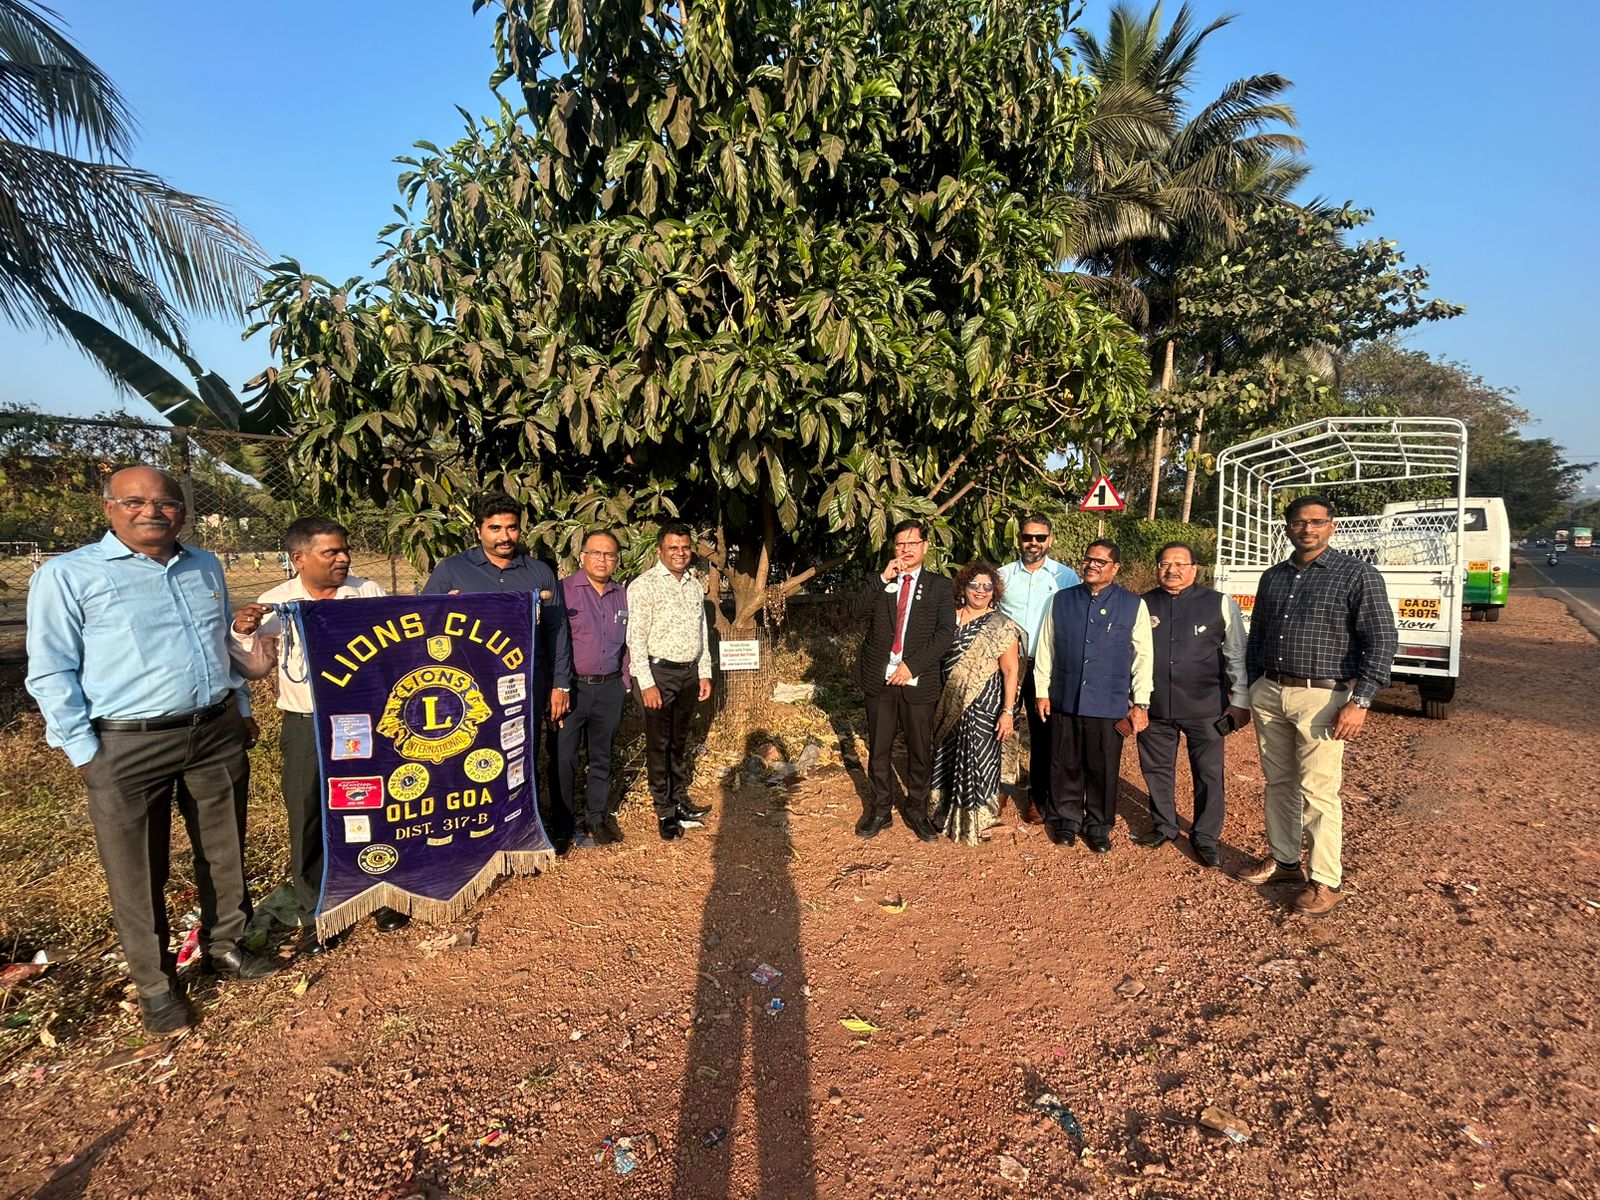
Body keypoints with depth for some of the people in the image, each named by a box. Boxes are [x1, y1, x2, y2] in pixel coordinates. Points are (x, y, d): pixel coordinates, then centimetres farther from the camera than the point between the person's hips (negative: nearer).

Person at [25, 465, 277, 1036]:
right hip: (127, 747, -4)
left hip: (217, 735, 5)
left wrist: (242, 709, 18)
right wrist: (84, 752, -9)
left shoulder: (206, 568, 10)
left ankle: (224, 945, 35)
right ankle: (154, 982, 25)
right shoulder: (68, 575, -6)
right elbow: (51, 672, -6)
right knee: (138, 872, 7)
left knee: (225, 852, 15)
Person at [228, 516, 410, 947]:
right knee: (308, 820, 7)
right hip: (306, 726, 0)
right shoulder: (274, 603, -3)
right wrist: (242, 634, -13)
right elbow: (256, 667, 5)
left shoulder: (369, 593, -2)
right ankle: (315, 912, 24)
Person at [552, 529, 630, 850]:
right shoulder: (563, 590, -7)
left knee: (602, 757, 13)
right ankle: (564, 823, 19)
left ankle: (597, 816, 27)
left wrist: (623, 684, 14)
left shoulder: (622, 595, 10)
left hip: (609, 688, 4)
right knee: (564, 757, 3)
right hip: (572, 687, -4)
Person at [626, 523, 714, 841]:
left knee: (680, 741, 16)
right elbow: (636, 638, -13)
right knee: (659, 744, 3)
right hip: (659, 672, -6)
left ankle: (680, 800, 28)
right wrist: (647, 684, -17)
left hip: (689, 673, 6)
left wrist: (705, 673, 12)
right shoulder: (644, 585, -10)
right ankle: (665, 812, 13)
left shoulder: (696, 585, 11)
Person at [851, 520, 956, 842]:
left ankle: (917, 812, 24)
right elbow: (857, 612, -6)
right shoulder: (878, 582, 10)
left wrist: (912, 665, -14)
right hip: (879, 680, 2)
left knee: (920, 751, 7)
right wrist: (883, 578, -14)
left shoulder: (940, 586, 4)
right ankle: (880, 810, 25)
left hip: (917, 681, -1)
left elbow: (946, 633, -6)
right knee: (878, 749, 10)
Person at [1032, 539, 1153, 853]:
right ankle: (1066, 819, 29)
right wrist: (1042, 691, 7)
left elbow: (1143, 656, 1)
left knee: (1103, 769, 9)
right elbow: (1045, 649, 7)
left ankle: (1098, 827, 27)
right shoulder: (1061, 601, 4)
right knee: (1065, 765, 11)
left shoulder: (1134, 605, -1)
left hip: (1109, 705, -1)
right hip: (1065, 700, 1)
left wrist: (1140, 703, 0)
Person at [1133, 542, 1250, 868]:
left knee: (1209, 774, 8)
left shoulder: (1220, 604, -3)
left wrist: (1240, 701, 0)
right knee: (1157, 770, 14)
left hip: (1205, 707, -2)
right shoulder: (1143, 606, 2)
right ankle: (1163, 827, 34)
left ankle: (1205, 837, 25)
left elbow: (1238, 656, 2)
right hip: (1155, 707, 2)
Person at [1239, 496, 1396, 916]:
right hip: (1269, 693, 6)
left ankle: (1327, 882, 9)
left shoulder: (1357, 575, -4)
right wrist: (1253, 688, 16)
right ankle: (1283, 859, 28)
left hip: (1320, 697, -5)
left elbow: (1381, 641, -9)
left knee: (1318, 792, -3)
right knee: (1279, 782, 14)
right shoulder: (1273, 577, 12)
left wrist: (1360, 701, -15)